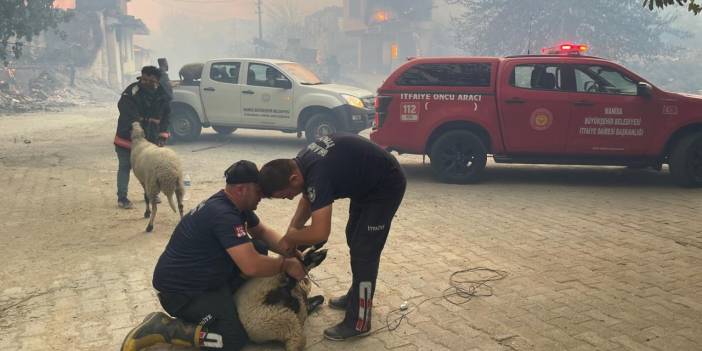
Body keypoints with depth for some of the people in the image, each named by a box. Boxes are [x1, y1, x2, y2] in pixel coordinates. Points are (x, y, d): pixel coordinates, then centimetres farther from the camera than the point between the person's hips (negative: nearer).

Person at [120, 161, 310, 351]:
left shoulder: (236, 204, 0)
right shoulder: (223, 215, -30)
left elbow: (262, 231, 14)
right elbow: (252, 266, -36)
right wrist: (285, 264, -19)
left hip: (205, 276, 10)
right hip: (181, 290, -10)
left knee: (259, 248, 2)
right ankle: (161, 327, -7)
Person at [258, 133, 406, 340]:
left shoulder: (318, 174, -35)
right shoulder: (303, 162, -7)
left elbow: (320, 233, -38)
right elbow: (307, 200, 10)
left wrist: (289, 239, -19)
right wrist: (293, 231, -2)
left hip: (386, 185, -10)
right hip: (367, 182, 10)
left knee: (364, 251, -8)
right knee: (354, 240, 20)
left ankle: (358, 322, 3)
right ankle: (357, 295, 38)